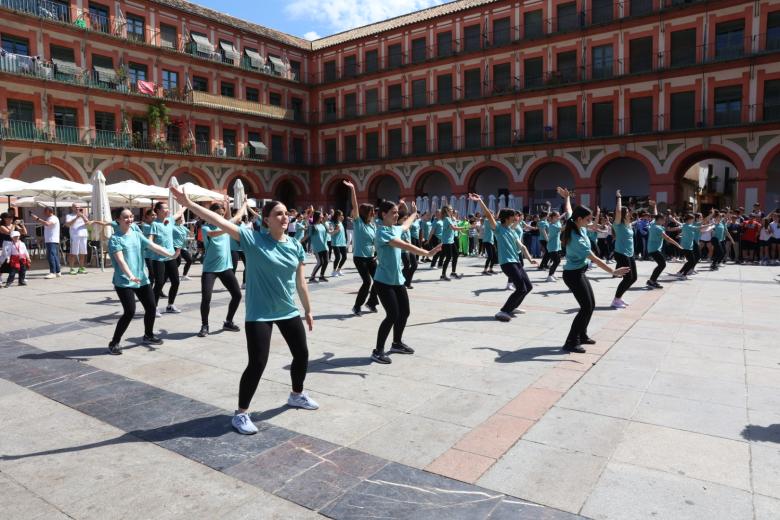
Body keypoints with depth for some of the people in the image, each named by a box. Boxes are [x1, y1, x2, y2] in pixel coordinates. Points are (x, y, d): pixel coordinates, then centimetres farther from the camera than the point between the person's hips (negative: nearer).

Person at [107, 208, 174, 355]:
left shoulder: (137, 235, 10)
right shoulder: (115, 239, -9)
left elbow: (154, 246, 1)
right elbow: (120, 260, -21)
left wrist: (172, 255, -11)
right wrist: (130, 276, -35)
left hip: (142, 279, 6)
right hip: (124, 281, -6)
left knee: (151, 307, 9)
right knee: (130, 312, -14)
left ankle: (148, 336, 32)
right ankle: (114, 343, 2)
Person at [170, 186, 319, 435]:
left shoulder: (295, 246, 1)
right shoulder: (253, 239, -11)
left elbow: (300, 282, 8)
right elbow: (220, 222, -20)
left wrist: (308, 311, 14)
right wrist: (188, 204, -27)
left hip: (289, 312, 6)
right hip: (259, 314, -5)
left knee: (302, 354, 16)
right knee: (257, 363, -7)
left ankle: (297, 395, 43)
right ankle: (241, 414, 13)